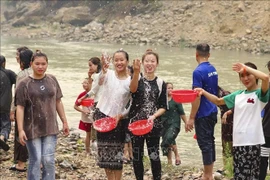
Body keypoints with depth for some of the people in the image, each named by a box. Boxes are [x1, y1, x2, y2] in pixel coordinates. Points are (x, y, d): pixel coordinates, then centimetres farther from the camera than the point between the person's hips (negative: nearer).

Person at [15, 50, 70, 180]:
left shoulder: (52, 80, 5)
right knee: (35, 160, 2)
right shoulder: (24, 84, -6)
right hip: (32, 129, -2)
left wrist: (64, 122, 10)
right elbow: (20, 108, -9)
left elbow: (58, 102, 11)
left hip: (50, 128, 2)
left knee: (49, 160, 1)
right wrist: (20, 130, -16)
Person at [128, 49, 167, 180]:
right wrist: (136, 72, -42)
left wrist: (154, 116, -16)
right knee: (137, 156, 7)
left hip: (154, 124, 0)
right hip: (136, 123, 0)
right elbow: (133, 89, -26)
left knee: (154, 155, -2)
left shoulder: (161, 83, 4)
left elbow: (163, 107, 4)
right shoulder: (137, 78, -1)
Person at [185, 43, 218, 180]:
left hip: (203, 114, -8)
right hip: (213, 112, 8)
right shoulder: (213, 70, 8)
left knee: (204, 143, -2)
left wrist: (191, 118, -17)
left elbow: (197, 96, -20)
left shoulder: (198, 72, -18)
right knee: (210, 141, 15)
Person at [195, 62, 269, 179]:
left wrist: (246, 67, -16)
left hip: (252, 141, -6)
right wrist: (204, 92, 7)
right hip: (238, 140, 6)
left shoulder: (260, 94, -4)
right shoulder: (238, 95, 14)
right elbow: (218, 101, 23)